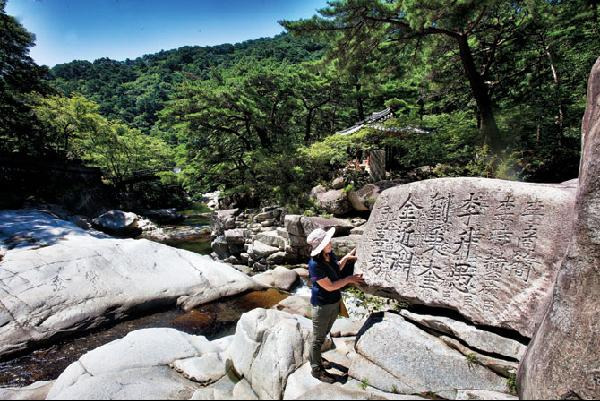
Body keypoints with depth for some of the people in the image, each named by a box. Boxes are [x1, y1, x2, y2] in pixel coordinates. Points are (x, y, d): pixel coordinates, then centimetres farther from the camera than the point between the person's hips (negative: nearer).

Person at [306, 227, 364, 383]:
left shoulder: (330, 254, -8)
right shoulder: (315, 265, -32)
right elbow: (330, 286, -26)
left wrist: (346, 257, -1)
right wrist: (349, 279, -19)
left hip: (335, 302, 8)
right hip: (322, 305, -8)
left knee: (324, 334, 27)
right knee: (318, 339, 13)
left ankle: (317, 358, 50)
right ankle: (317, 370, 32)